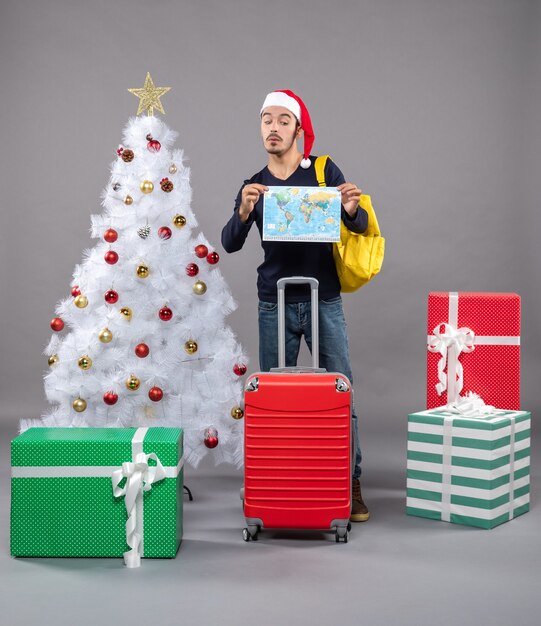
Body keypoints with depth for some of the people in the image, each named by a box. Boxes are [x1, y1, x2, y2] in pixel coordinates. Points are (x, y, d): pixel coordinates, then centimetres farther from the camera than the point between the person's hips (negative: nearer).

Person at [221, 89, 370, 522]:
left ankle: (351, 483, 7)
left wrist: (351, 210, -24)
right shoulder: (255, 186, 6)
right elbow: (230, 243, -5)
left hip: (324, 302, -1)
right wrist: (244, 211, -25)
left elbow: (360, 226, -1)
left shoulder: (325, 171, 2)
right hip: (275, 305, 2)